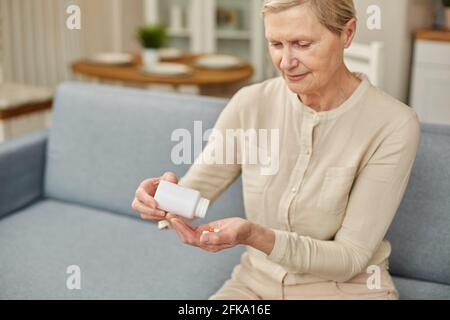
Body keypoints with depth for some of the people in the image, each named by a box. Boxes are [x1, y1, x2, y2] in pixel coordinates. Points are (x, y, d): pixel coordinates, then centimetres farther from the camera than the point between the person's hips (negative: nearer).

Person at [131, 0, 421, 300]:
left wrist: (255, 237, -33)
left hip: (346, 288, -1)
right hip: (256, 283, 2)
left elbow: (350, 258, -17)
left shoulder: (393, 125, -18)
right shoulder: (251, 103, -9)